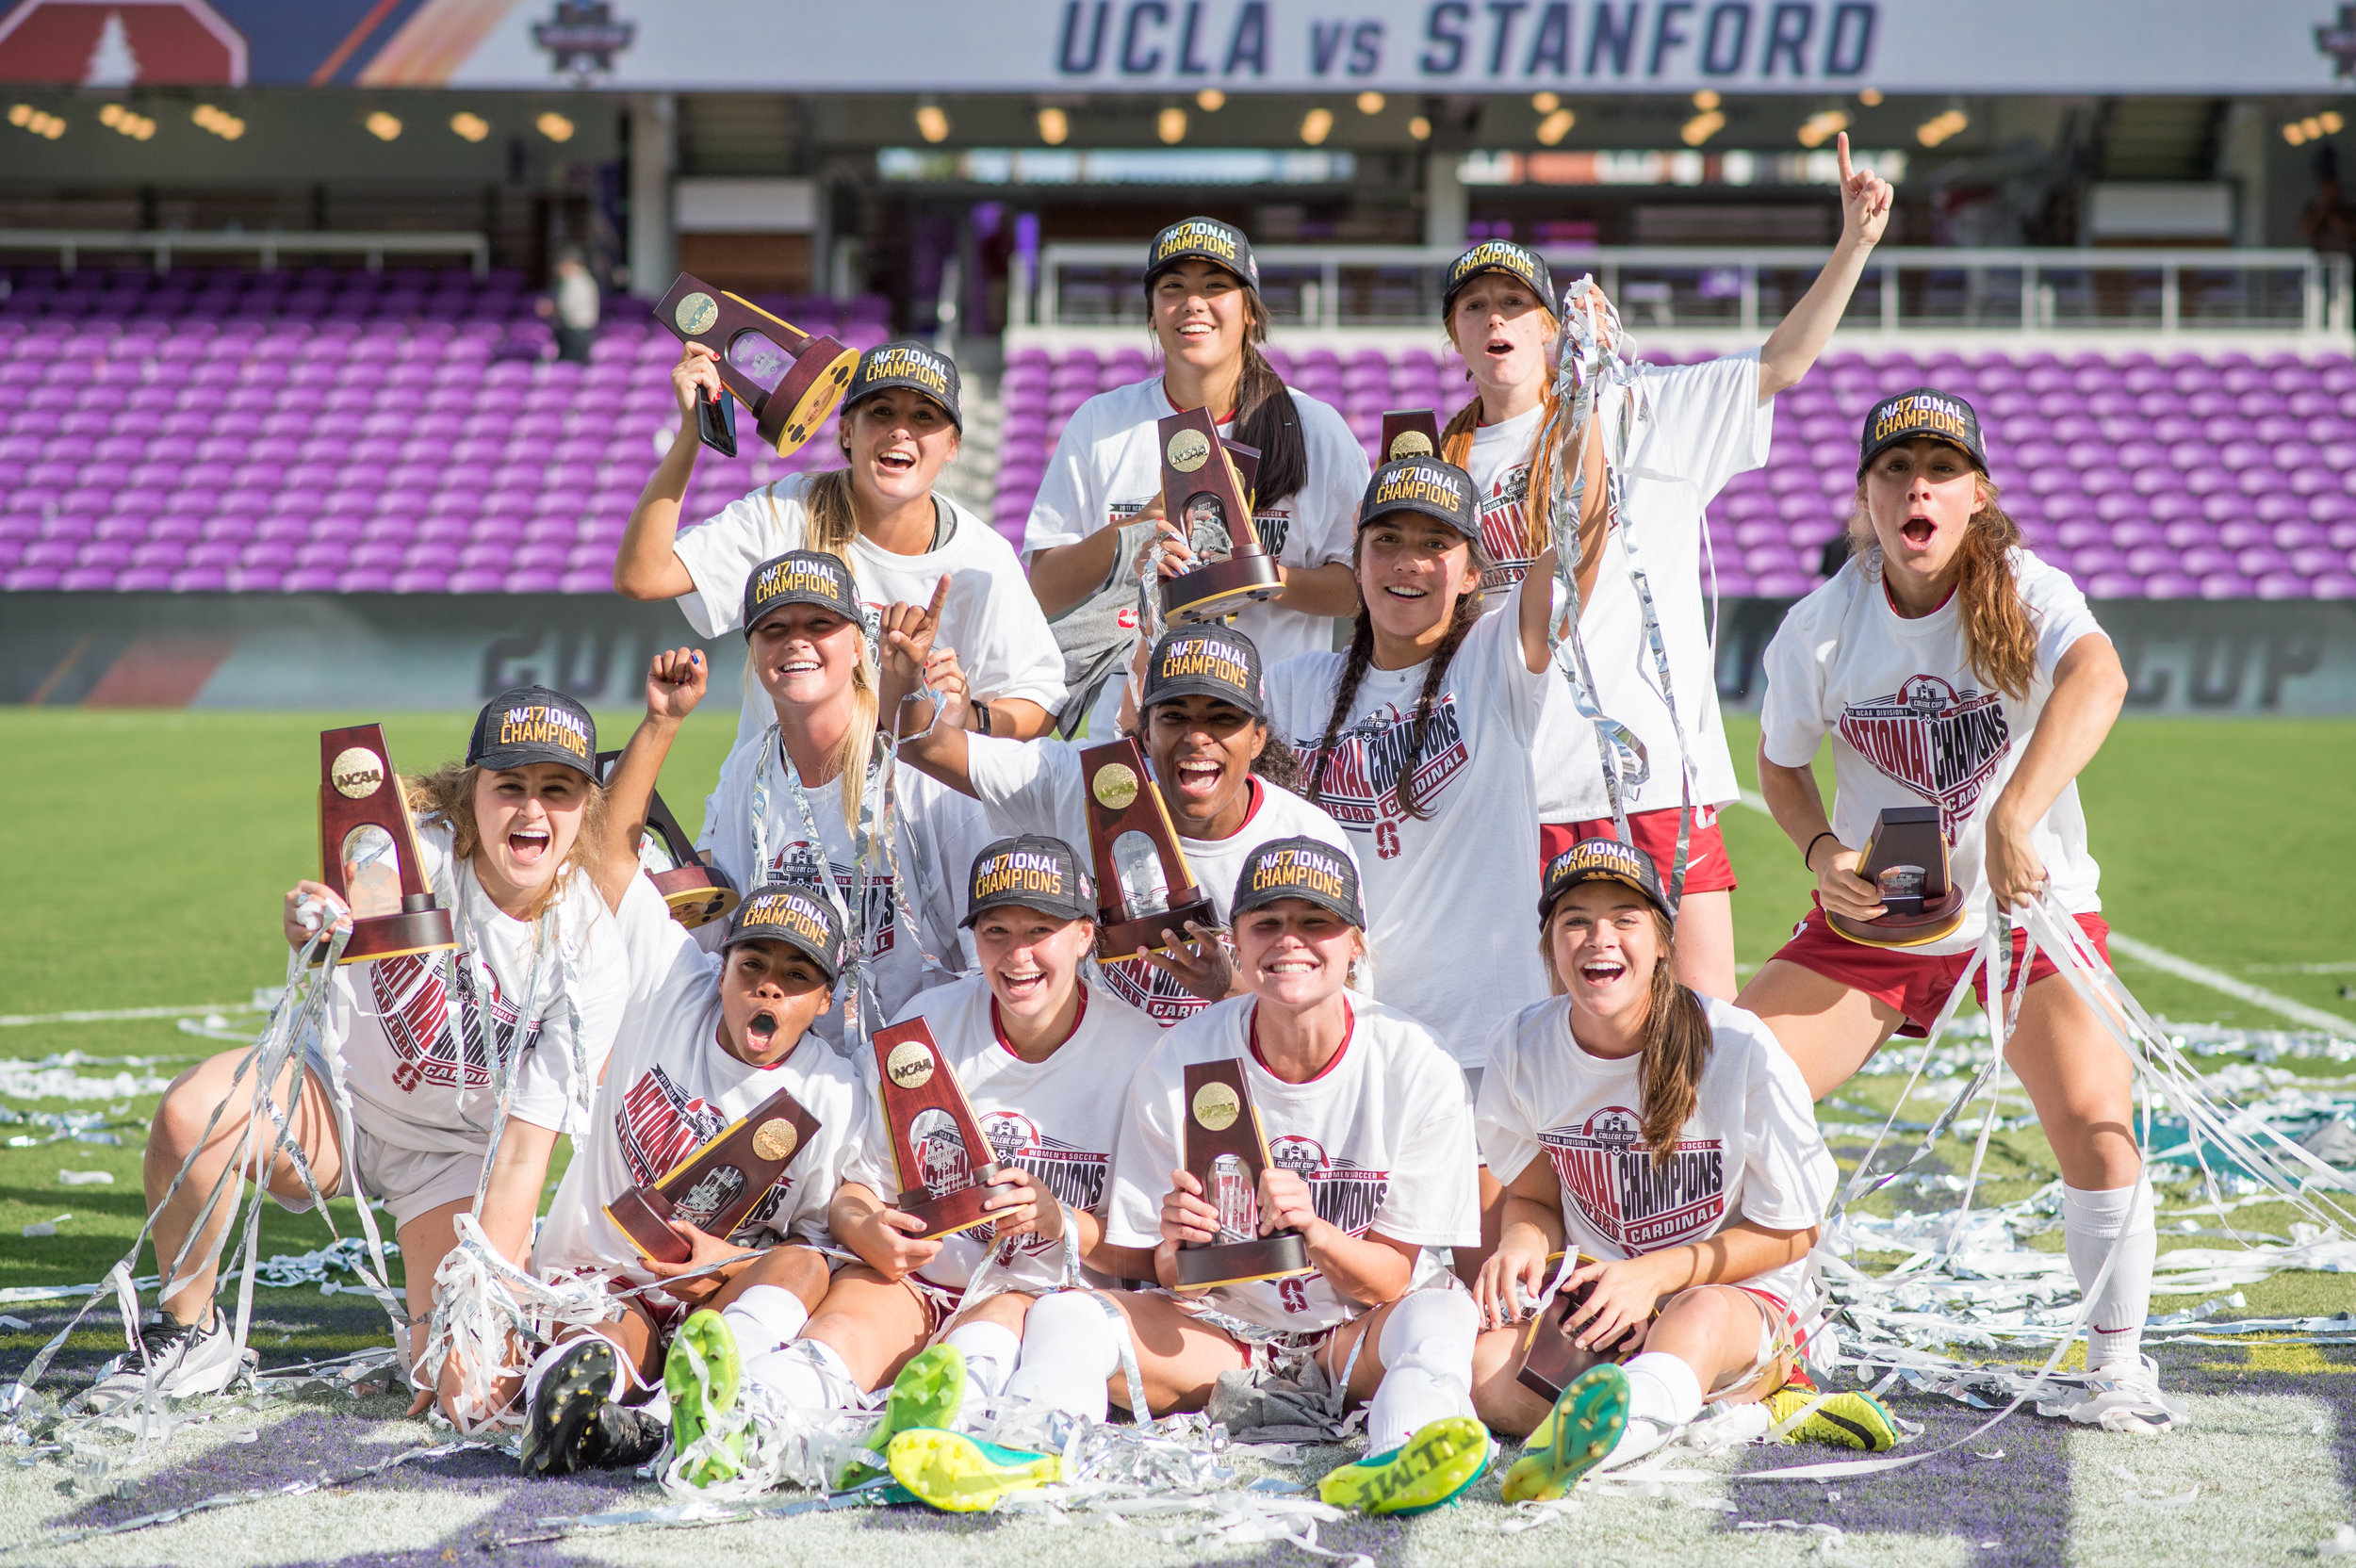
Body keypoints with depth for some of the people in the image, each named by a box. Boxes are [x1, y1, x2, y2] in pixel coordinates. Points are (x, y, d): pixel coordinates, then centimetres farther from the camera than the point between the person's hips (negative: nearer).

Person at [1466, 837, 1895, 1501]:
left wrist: (1655, 1274, -18)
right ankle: (1745, 1411, -26)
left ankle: (1569, 1451, -69)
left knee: (1702, 1315, -40)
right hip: (1592, 1301, 3)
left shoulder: (1740, 1049, -14)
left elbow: (1790, 1230, -5)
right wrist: (1523, 1242, -14)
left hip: (1744, 1299, -3)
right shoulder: (1523, 1048, -3)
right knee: (1479, 1354, -29)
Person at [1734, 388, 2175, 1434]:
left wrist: (2015, 818, -55)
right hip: (1877, 910, 3)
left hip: (2031, 903, -2)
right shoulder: (1820, 626, -8)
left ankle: (2118, 1364, 1)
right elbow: (1779, 762, 8)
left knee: (2095, 1122, -20)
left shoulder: (2026, 594, -17)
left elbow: (2097, 680, -40)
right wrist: (1822, 851, -13)